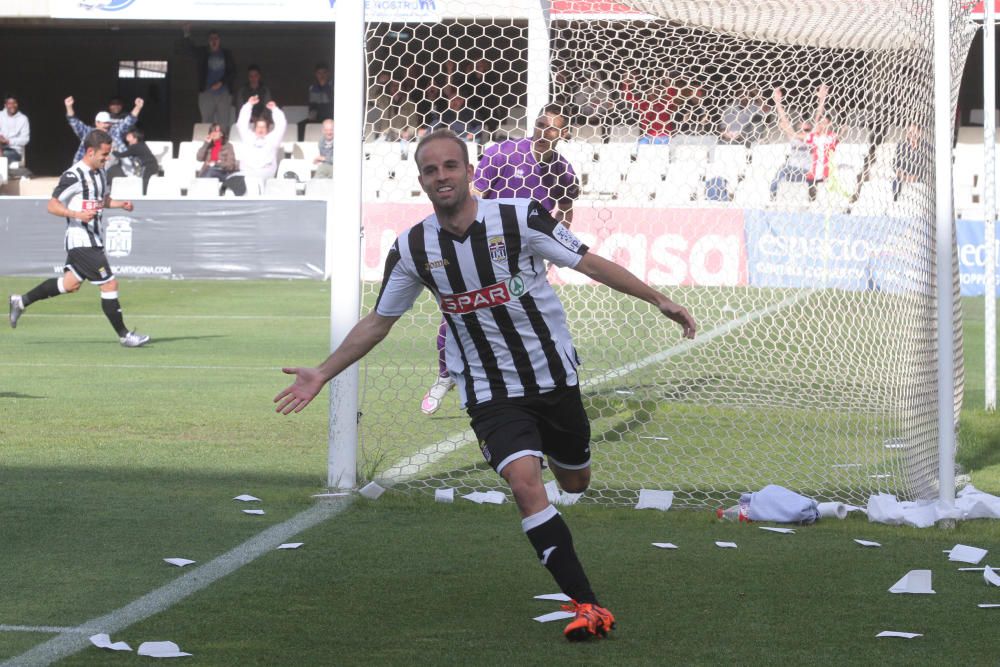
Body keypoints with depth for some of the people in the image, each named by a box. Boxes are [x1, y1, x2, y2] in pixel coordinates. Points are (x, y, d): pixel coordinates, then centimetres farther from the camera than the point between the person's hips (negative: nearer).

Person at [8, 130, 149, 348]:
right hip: (81, 241, -10)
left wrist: (121, 204, 8)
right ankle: (124, 335, 0)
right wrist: (78, 214, -28)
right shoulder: (73, 176, -17)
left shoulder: (100, 172, 11)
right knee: (110, 284, -8)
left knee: (70, 284, 19)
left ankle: (21, 301, 31)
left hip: (94, 238, 10)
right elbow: (52, 206, -15)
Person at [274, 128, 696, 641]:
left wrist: (658, 299, -10)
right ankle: (586, 605, -21)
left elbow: (592, 263, -8)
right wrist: (322, 375, 1)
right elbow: (378, 322, 5)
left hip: (554, 377, 0)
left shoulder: (520, 218, -16)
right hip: (489, 394, 0)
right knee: (525, 483, -23)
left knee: (574, 483, 17)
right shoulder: (412, 249, -8)